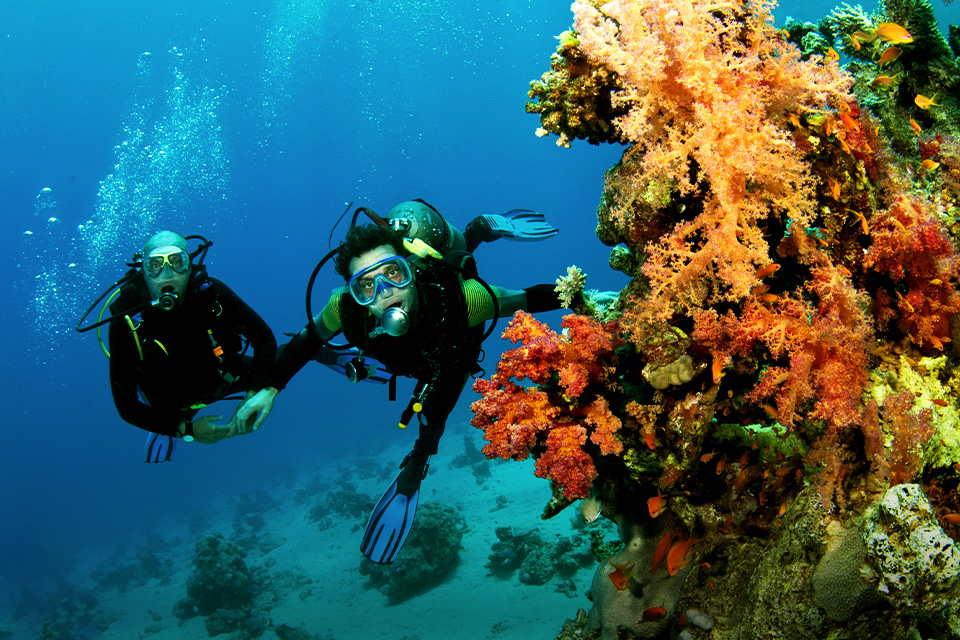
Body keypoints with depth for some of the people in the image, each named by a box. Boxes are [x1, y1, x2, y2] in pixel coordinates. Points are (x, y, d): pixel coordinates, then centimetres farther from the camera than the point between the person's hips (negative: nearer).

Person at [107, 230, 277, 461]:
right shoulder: (126, 322, -32)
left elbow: (265, 339, -21)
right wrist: (187, 430, -34)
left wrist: (252, 396, -34)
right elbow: (126, 406, -26)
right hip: (173, 404, -1)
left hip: (221, 377, 1)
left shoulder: (211, 292, -30)